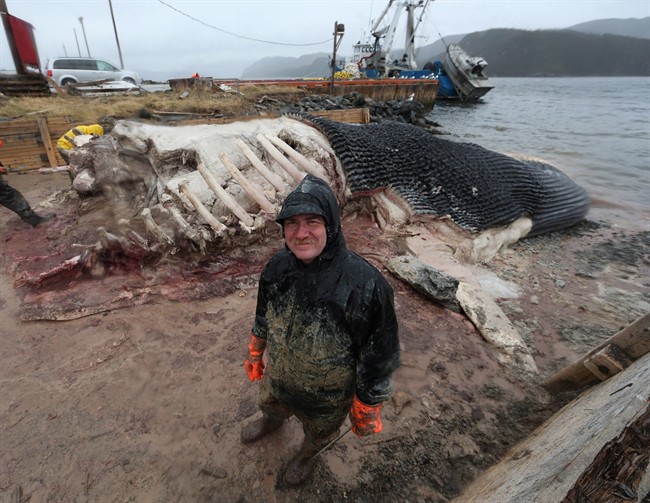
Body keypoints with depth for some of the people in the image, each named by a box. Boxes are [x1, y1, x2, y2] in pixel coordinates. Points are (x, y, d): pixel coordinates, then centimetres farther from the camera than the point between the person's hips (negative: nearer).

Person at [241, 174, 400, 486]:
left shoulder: (366, 286, -37)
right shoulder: (278, 266, -20)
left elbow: (379, 359, -23)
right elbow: (263, 318, -1)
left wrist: (367, 410, -11)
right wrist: (254, 355, 12)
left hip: (328, 397, -3)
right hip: (277, 379, 4)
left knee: (319, 434, 30)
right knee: (270, 406, 37)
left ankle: (308, 455, 66)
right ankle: (272, 422, 73)